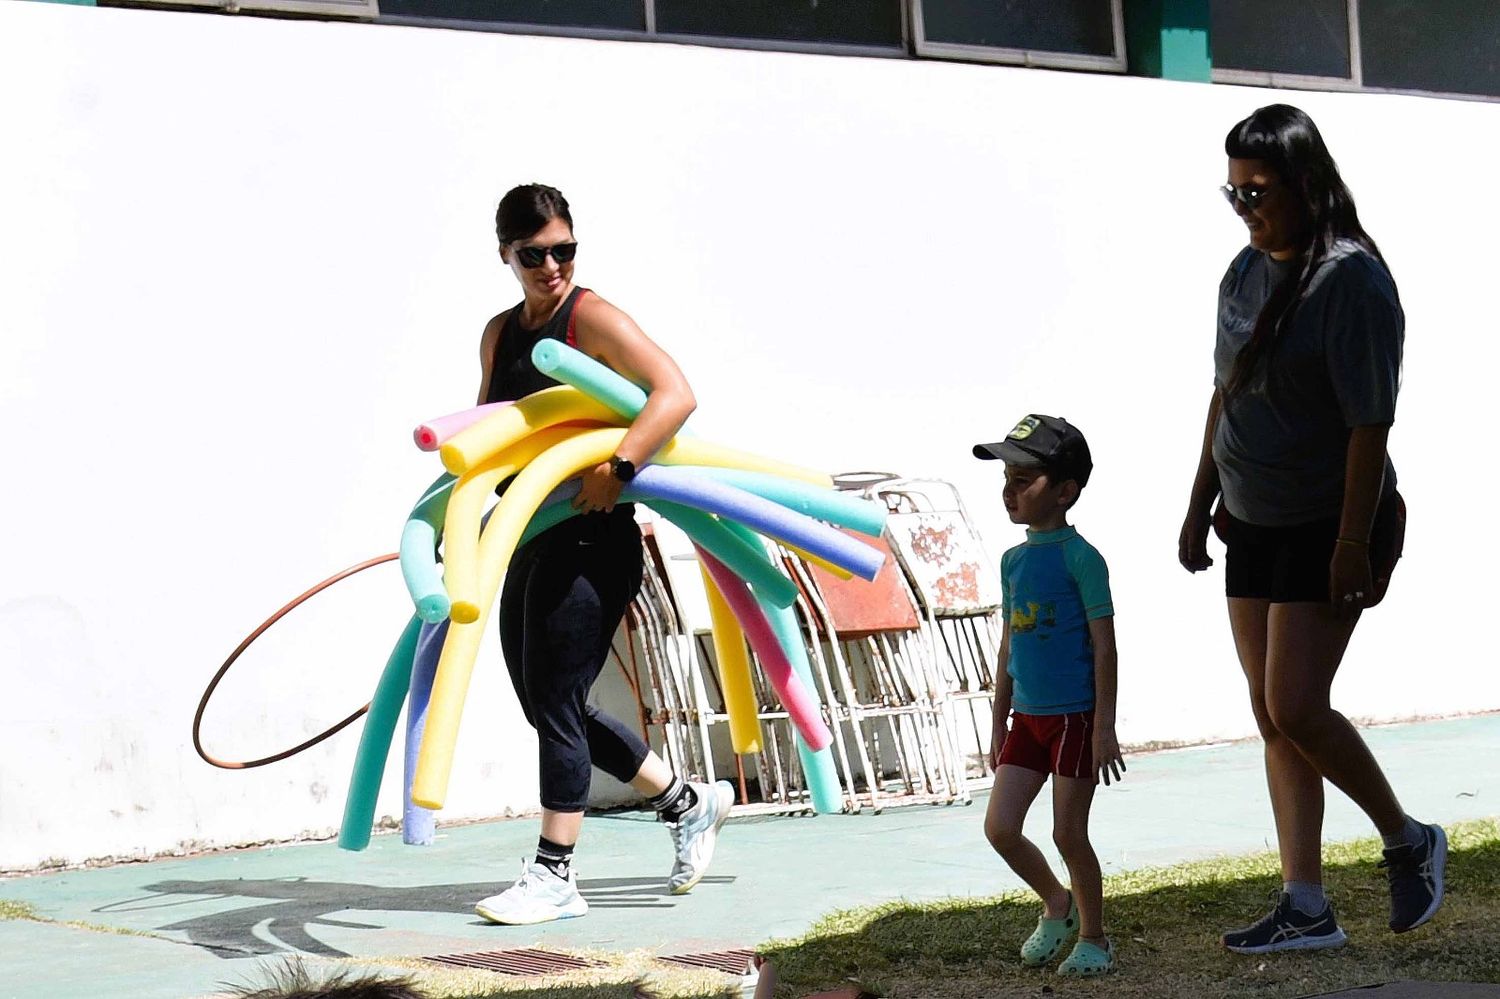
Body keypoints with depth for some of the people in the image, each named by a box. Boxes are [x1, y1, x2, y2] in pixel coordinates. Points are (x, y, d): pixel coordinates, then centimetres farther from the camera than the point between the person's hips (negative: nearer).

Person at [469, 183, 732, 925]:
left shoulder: (592, 318, -10)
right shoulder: (499, 333, 13)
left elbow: (675, 394, -22)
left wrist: (617, 470, -31)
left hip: (589, 541, -9)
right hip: (528, 544, 9)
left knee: (556, 704, -7)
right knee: (549, 707, 14)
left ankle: (554, 877, 2)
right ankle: (689, 803, 29)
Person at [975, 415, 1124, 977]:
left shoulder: (1080, 557, -12)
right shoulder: (1014, 560, 9)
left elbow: (1104, 645, -13)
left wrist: (1105, 726, -15)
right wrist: (998, 726, 17)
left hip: (1075, 717, -7)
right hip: (1027, 716, 7)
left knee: (1068, 833, -2)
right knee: (1000, 827, 2)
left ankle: (1093, 938, 16)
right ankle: (1057, 904, 26)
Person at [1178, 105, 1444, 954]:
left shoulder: (1349, 279, -17)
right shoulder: (1246, 272, 7)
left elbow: (1370, 422, -20)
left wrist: (1355, 543, -22)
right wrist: (1200, 507, 16)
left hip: (1328, 527, -8)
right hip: (1254, 526, 8)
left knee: (1296, 709, -12)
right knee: (1273, 718, 7)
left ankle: (1409, 841, 12)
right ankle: (1306, 909, 12)